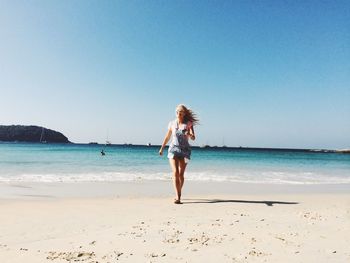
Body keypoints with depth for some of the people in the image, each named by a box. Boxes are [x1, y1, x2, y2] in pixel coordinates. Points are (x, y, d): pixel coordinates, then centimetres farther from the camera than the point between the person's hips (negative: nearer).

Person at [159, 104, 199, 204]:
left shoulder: (188, 124, -2)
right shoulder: (172, 123, 4)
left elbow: (193, 138, -12)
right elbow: (167, 137, 16)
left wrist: (189, 135, -36)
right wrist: (162, 148, 22)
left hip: (185, 150, 0)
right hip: (173, 149, 0)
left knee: (181, 174, 5)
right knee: (175, 172, -16)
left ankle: (178, 194, 27)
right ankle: (178, 197, -18)